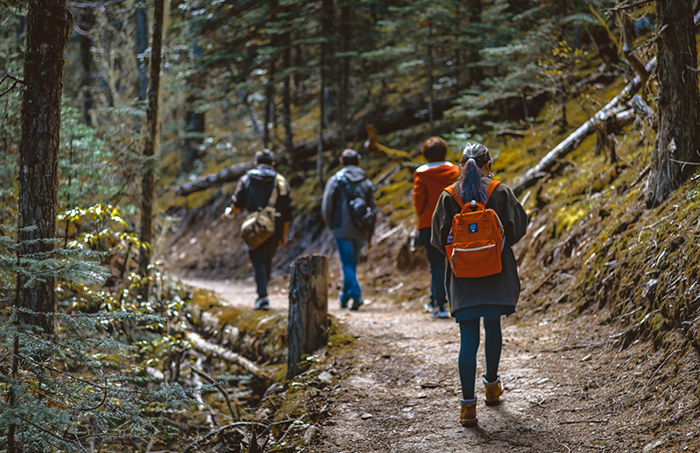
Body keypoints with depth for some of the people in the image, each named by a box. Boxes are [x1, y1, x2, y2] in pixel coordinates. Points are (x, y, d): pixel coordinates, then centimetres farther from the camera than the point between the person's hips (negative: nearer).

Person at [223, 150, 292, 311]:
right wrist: (284, 235, 11)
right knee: (267, 260, 15)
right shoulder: (281, 181, 8)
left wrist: (229, 213, 24)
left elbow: (237, 205, 2)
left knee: (258, 262, -1)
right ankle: (262, 291, 23)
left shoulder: (247, 179, 6)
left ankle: (263, 296, -15)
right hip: (275, 228, 2)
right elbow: (287, 212, 5)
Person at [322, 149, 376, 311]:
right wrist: (369, 234, 16)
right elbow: (372, 209, 10)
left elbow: (326, 208, -3)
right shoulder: (366, 183, 9)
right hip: (360, 231, 4)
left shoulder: (335, 180, -2)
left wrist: (331, 224, 15)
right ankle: (345, 296, 22)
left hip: (343, 229, -4)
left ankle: (356, 295, -21)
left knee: (347, 265, -5)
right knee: (352, 264, 15)